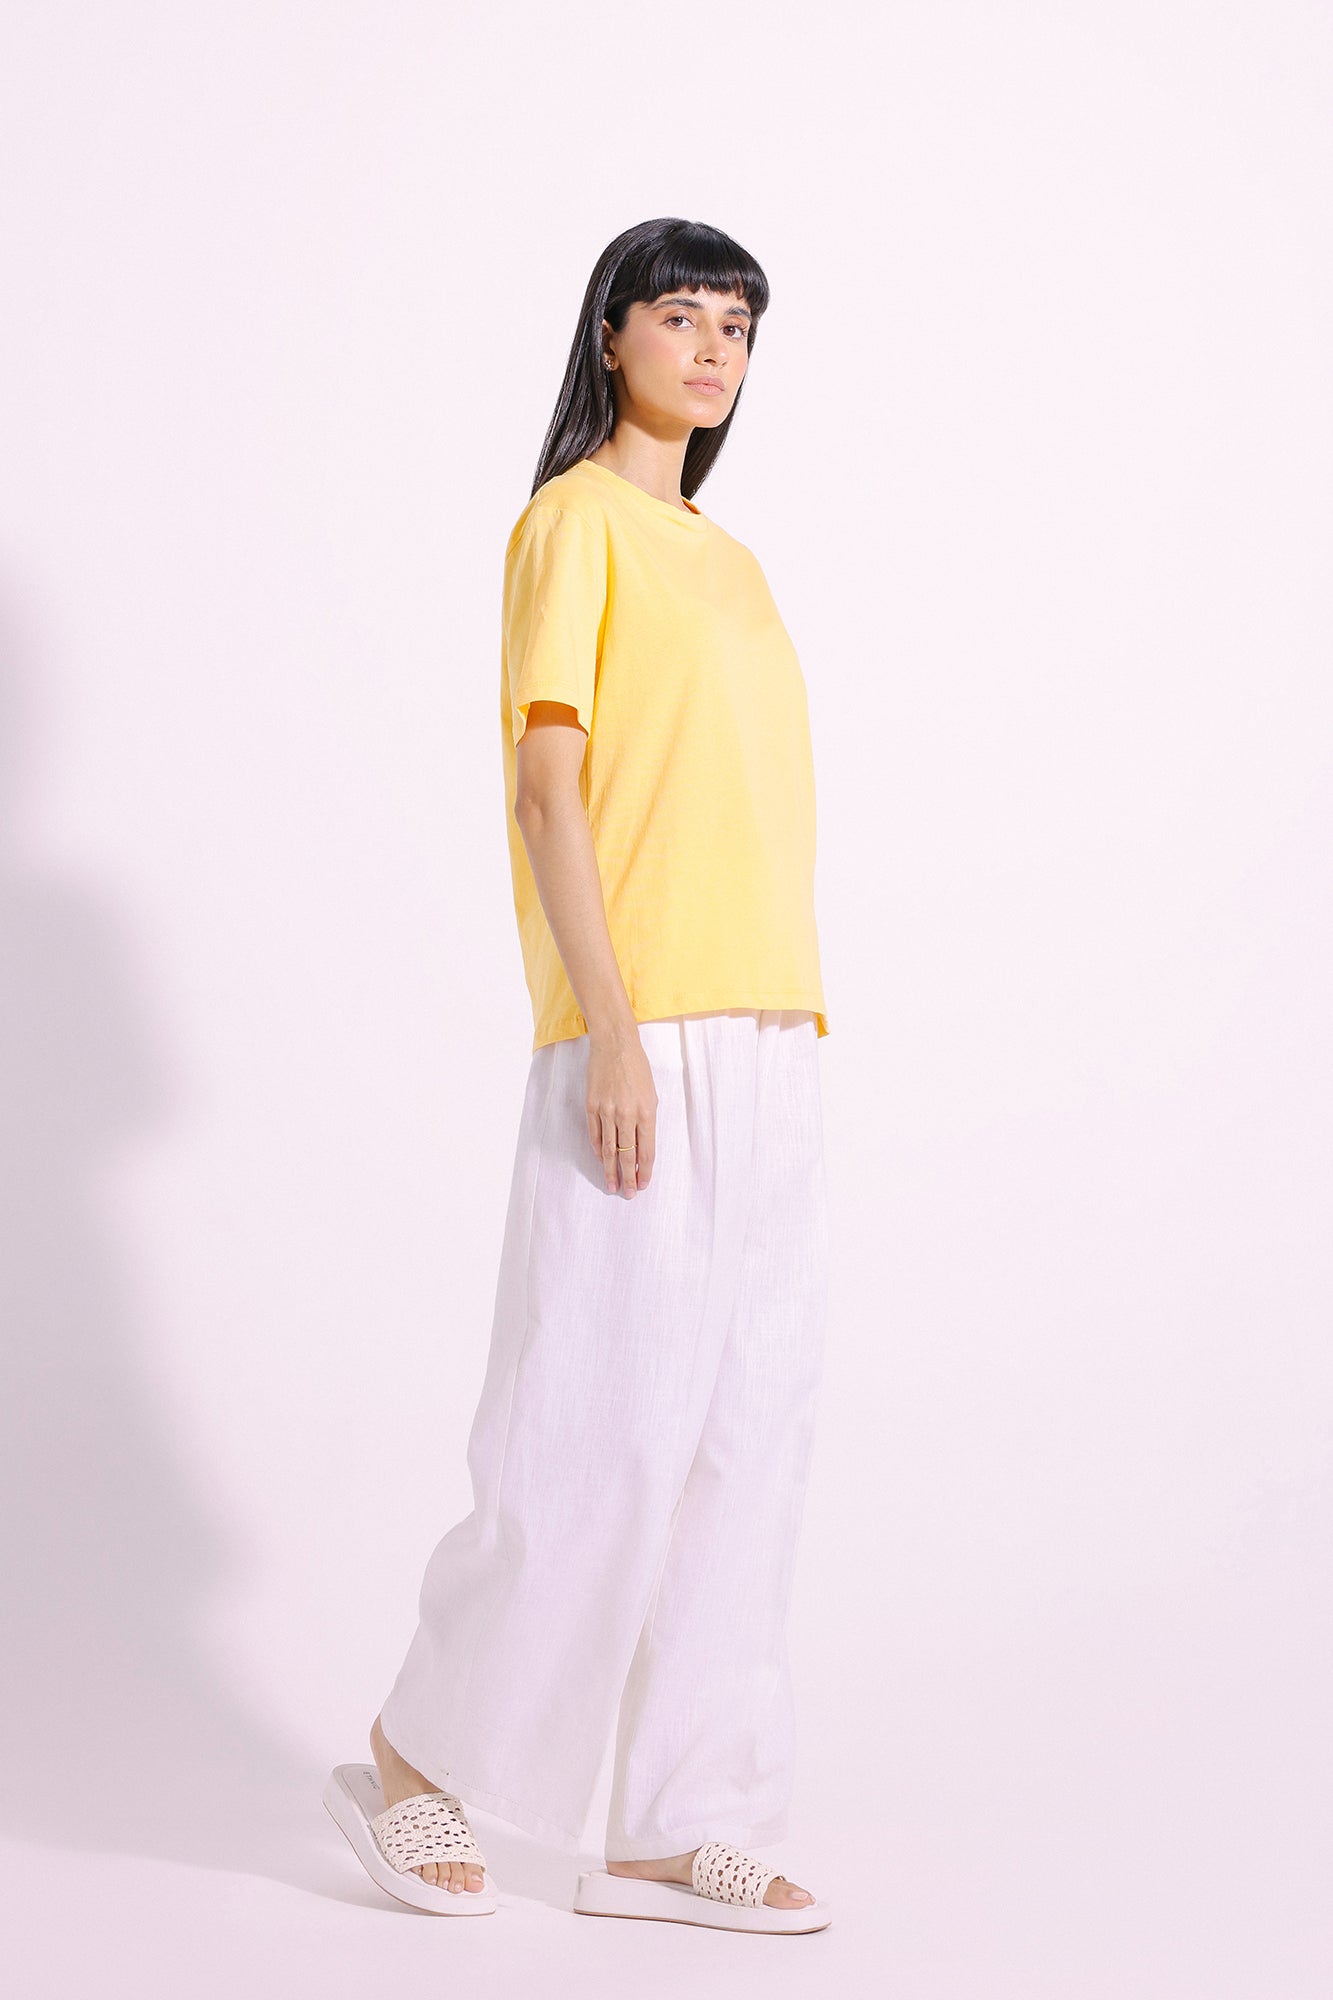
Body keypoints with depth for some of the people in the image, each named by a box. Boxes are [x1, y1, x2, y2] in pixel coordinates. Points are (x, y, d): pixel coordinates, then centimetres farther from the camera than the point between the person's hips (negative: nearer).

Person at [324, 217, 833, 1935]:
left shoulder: (727, 560, 21)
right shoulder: (574, 519, -2)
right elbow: (546, 782, -11)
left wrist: (787, 1032, 15)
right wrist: (609, 1026, -19)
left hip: (764, 1045, 8)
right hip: (638, 1042, -8)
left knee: (744, 1435, 5)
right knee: (601, 1433, -6)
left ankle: (676, 1831, 12)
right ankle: (418, 1761, 13)